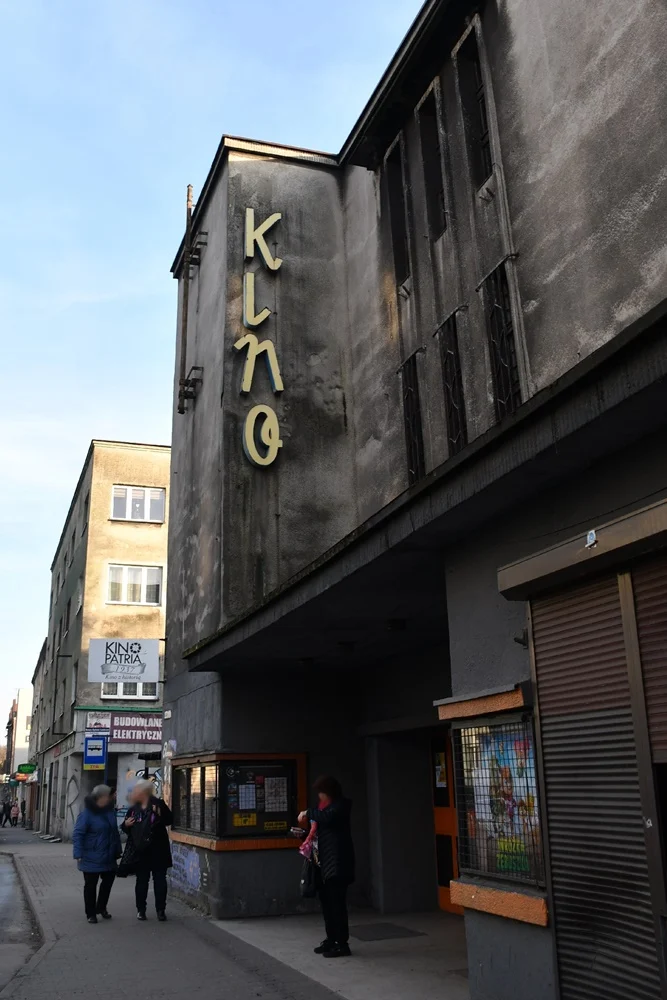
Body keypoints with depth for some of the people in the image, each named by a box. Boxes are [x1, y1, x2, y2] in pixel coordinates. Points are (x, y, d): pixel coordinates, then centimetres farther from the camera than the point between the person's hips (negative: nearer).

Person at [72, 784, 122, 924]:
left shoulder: (110, 811, 3)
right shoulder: (86, 813, -17)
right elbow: (78, 834, -19)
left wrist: (117, 850, 15)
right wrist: (78, 854, -24)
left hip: (108, 857, 7)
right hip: (91, 858, -7)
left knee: (108, 880, 15)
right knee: (91, 885, 6)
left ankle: (101, 907, 34)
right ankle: (91, 913, 20)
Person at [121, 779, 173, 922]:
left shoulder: (158, 804, -8)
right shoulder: (133, 809, 6)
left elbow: (169, 820, -13)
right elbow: (126, 829, 16)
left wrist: (160, 814, -30)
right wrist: (126, 824, -6)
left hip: (158, 850, -4)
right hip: (140, 851, 4)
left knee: (160, 880, 4)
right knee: (141, 881, 10)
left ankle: (161, 910, 13)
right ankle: (141, 910, 21)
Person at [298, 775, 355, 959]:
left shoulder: (342, 804, -7)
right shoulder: (323, 806, 16)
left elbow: (328, 817, -26)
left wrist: (308, 813, -14)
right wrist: (307, 834, 5)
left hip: (337, 860, -8)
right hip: (323, 860, 8)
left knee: (337, 902, -7)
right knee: (326, 901, 11)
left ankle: (342, 944, -2)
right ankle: (331, 939, 21)